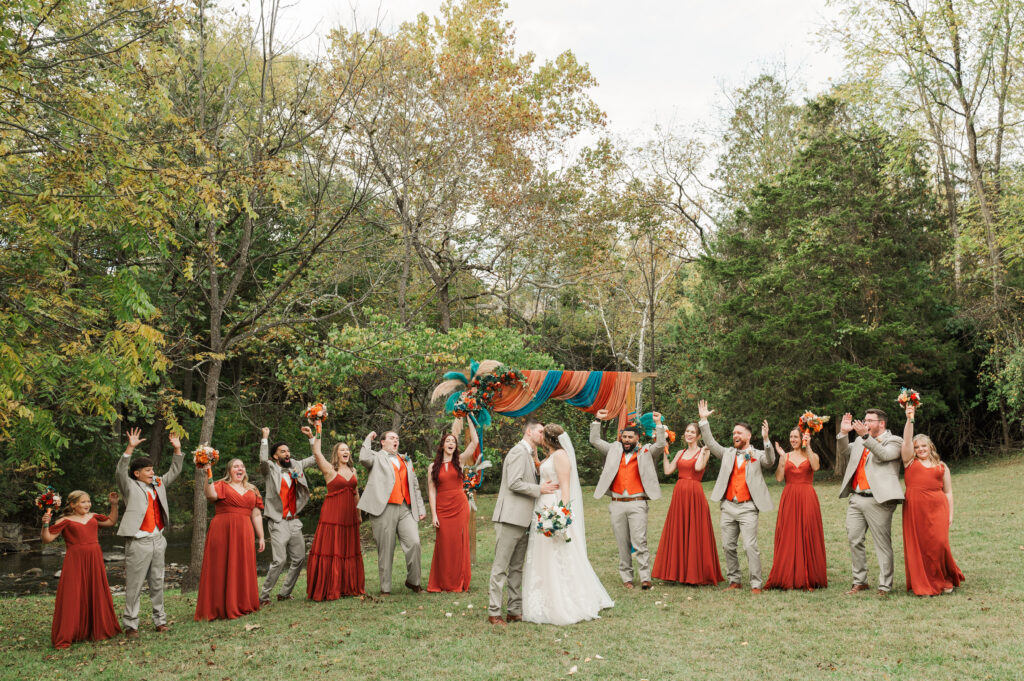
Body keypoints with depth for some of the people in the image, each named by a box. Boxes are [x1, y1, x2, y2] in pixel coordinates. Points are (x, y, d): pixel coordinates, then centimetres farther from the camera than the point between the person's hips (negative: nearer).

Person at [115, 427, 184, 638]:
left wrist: (177, 450, 13)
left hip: (158, 540, 6)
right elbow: (121, 471, -18)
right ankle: (130, 625, 4)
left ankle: (160, 621, 21)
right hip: (138, 542, -6)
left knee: (158, 584, 13)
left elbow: (174, 472, 22)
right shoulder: (130, 487, -3)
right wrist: (130, 448, -27)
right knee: (134, 586, -2)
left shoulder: (158, 484, 14)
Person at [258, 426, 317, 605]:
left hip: (294, 521, 6)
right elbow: (263, 459, -26)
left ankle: (285, 593, 19)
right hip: (278, 522, -6)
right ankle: (263, 596, -6)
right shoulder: (270, 469, -4)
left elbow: (316, 458, 17)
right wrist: (265, 438, -19)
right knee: (279, 560, -16)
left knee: (299, 558, 7)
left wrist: (311, 436, 10)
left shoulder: (296, 466, 12)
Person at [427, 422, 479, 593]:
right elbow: (431, 491, 3)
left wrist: (469, 420, -4)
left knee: (459, 543, 1)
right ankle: (442, 584, 7)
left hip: (460, 506, 1)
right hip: (442, 508, 0)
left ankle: (459, 583, 9)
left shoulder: (460, 461, 7)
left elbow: (475, 442, -3)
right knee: (443, 544, -1)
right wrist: (433, 515, -4)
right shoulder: (433, 467, 6)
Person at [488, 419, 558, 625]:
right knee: (501, 567, -6)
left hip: (522, 521, 10)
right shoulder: (519, 452, -10)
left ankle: (514, 611, 16)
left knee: (516, 568, 11)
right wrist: (539, 489, -13)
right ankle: (494, 612, -3)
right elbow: (514, 483, -19)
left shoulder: (528, 454, 21)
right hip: (510, 518, -10)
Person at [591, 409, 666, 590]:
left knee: (639, 541, -11)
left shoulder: (645, 452, 9)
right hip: (617, 505, 3)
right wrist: (597, 421, 6)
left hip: (637, 504, -3)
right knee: (623, 544, 6)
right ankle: (626, 578, 13)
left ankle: (645, 578, -10)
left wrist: (658, 424, -9)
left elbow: (660, 445, -3)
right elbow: (595, 440, 14)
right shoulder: (614, 450, 14)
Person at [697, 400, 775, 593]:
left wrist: (766, 439, -30)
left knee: (750, 546, -11)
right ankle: (735, 581, 18)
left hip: (748, 507, -5)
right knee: (728, 546, 7)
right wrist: (703, 420, 4)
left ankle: (756, 584, -6)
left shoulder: (757, 455, 3)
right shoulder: (728, 453, 16)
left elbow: (769, 461, -15)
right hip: (728, 506, 5)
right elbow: (710, 443, 12)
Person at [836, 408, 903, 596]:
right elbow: (844, 453, 13)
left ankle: (884, 587, 4)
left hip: (877, 501, -6)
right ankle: (860, 582, 17)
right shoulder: (860, 441, 20)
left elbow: (884, 455, -16)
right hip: (856, 499, 6)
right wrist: (843, 433, 0)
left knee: (882, 545, -2)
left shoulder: (894, 441, 2)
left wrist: (866, 436, -26)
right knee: (854, 541, 7)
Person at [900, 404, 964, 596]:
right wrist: (909, 420, -11)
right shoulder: (910, 462, 12)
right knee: (918, 545, -1)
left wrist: (950, 515, 7)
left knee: (938, 543, -7)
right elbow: (906, 441, -1)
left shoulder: (942, 467, 16)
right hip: (915, 508, 0)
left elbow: (948, 492, 16)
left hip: (937, 508, 0)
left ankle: (944, 580, 14)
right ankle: (924, 585, 8)